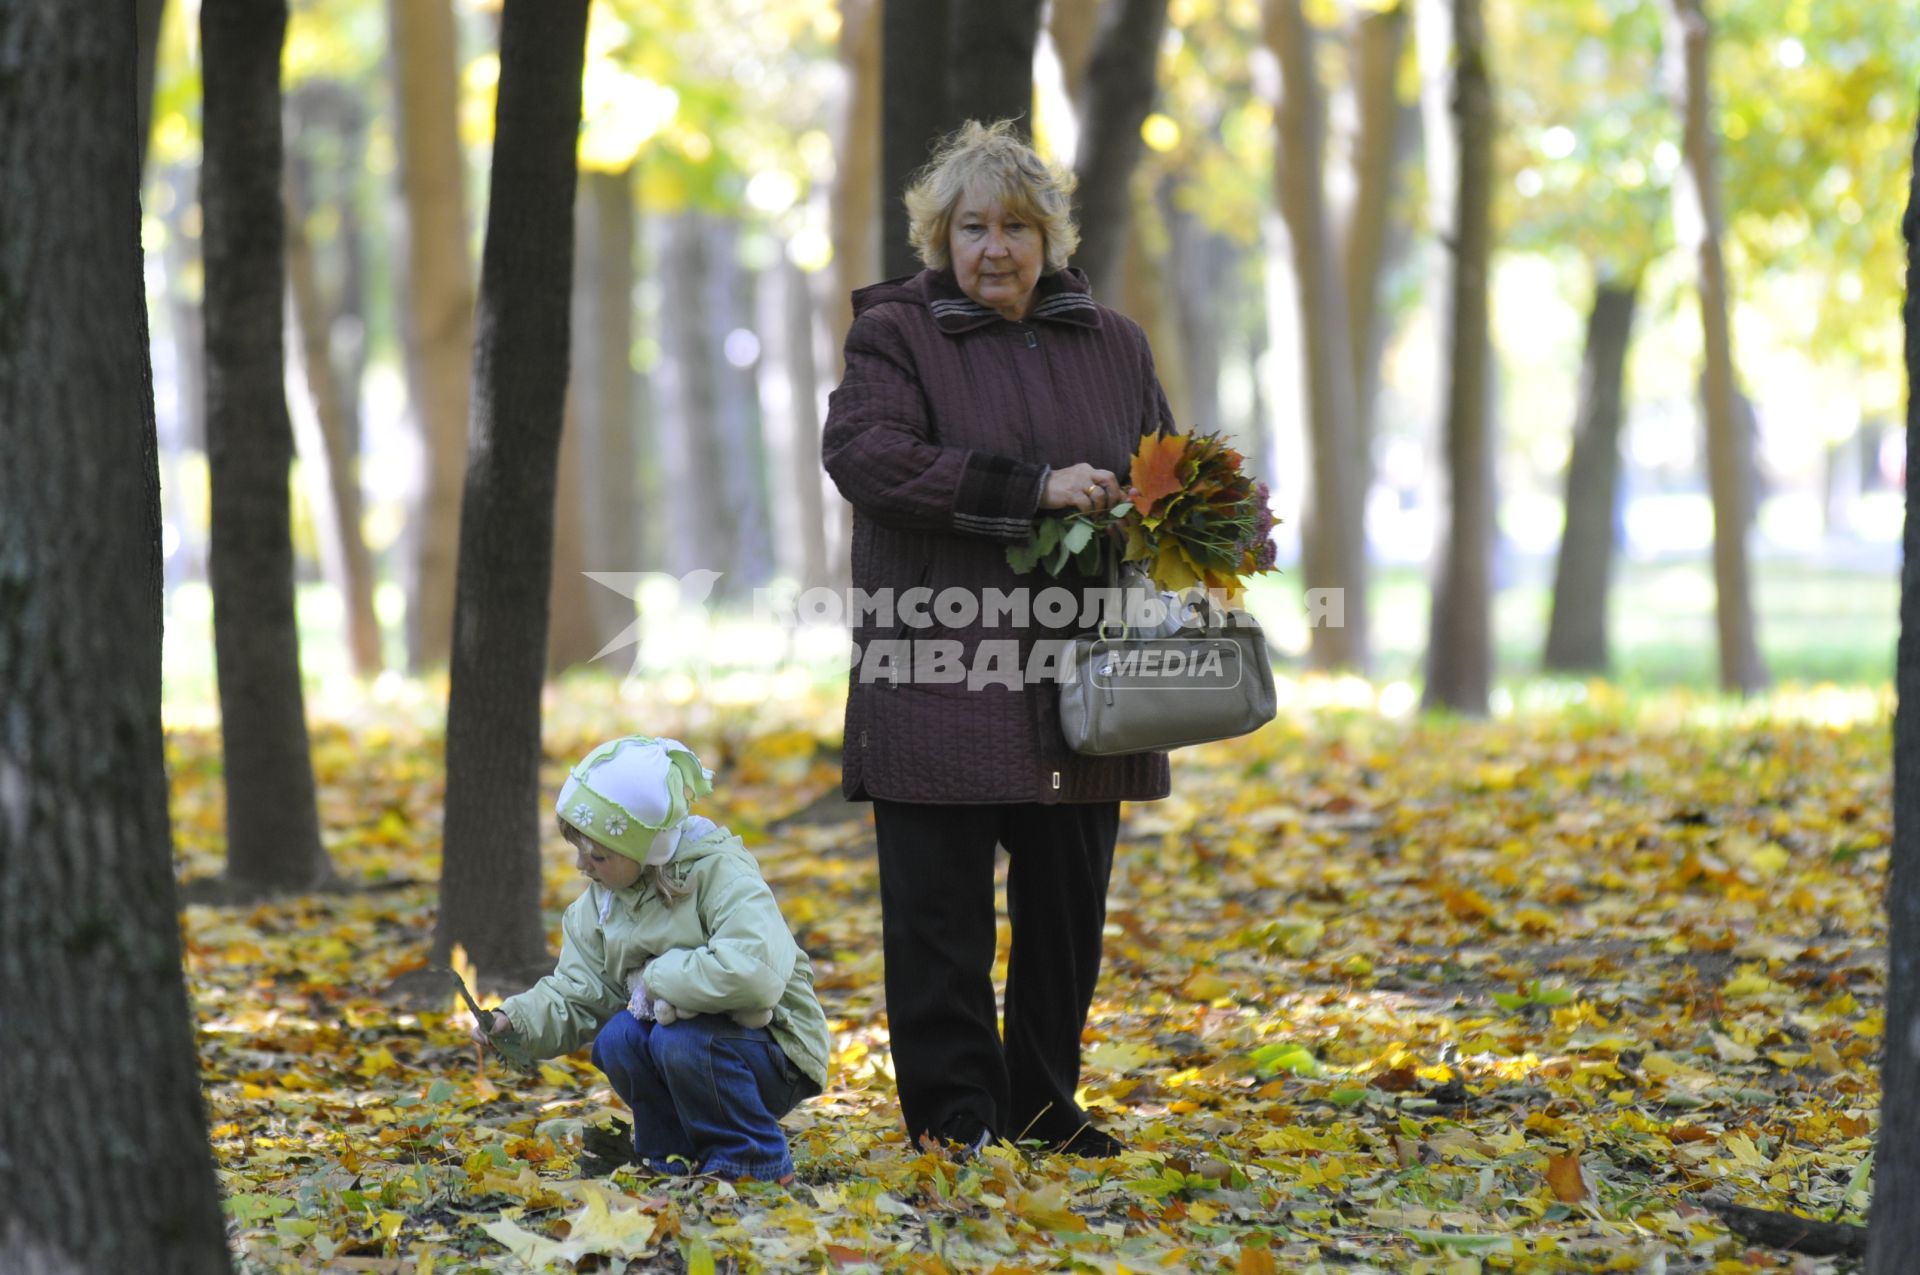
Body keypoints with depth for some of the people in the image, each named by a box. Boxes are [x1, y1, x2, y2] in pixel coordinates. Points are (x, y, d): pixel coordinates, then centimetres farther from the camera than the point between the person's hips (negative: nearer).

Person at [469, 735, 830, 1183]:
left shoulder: (720, 873, -22)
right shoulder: (599, 905, 2)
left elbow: (753, 972, -39)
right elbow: (575, 998, 5)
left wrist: (659, 978, -26)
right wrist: (517, 1020, -15)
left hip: (776, 1052, -6)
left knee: (679, 1041, -32)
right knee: (617, 1040, -21)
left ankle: (757, 1163, -12)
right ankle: (676, 1160, 1)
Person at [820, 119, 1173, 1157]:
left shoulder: (1111, 344, 15)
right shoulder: (895, 332, 2)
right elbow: (863, 453, -15)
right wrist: (1032, 489, -20)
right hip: (940, 677, -4)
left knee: (1067, 907, 9)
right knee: (940, 914, -2)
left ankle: (1043, 1107, 21)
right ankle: (954, 1118, 5)